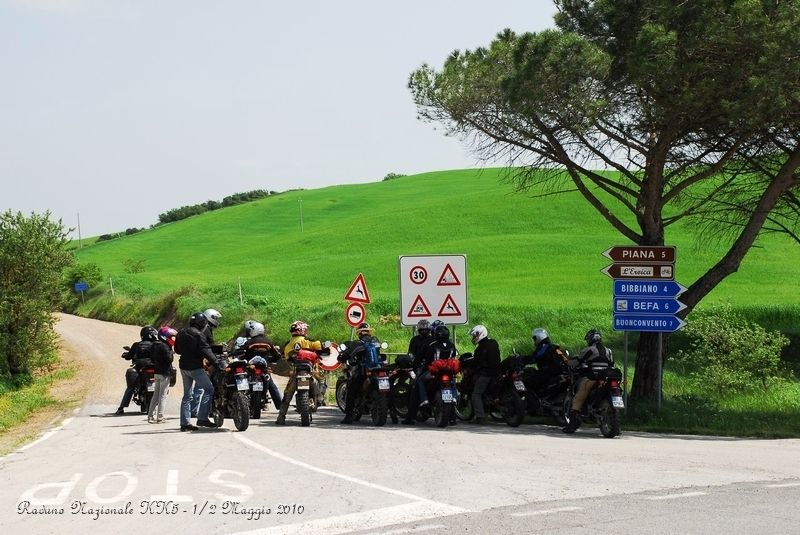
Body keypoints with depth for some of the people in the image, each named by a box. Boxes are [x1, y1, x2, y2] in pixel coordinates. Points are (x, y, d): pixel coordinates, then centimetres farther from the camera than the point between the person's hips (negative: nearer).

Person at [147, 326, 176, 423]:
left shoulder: (155, 345, 12)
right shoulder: (164, 346, -16)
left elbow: (153, 359, 16)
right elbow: (169, 359, -20)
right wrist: (171, 351, -6)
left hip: (157, 372, 9)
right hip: (164, 372, -9)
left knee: (156, 395, 12)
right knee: (163, 395, -4)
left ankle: (151, 417, 13)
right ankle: (160, 417, -4)